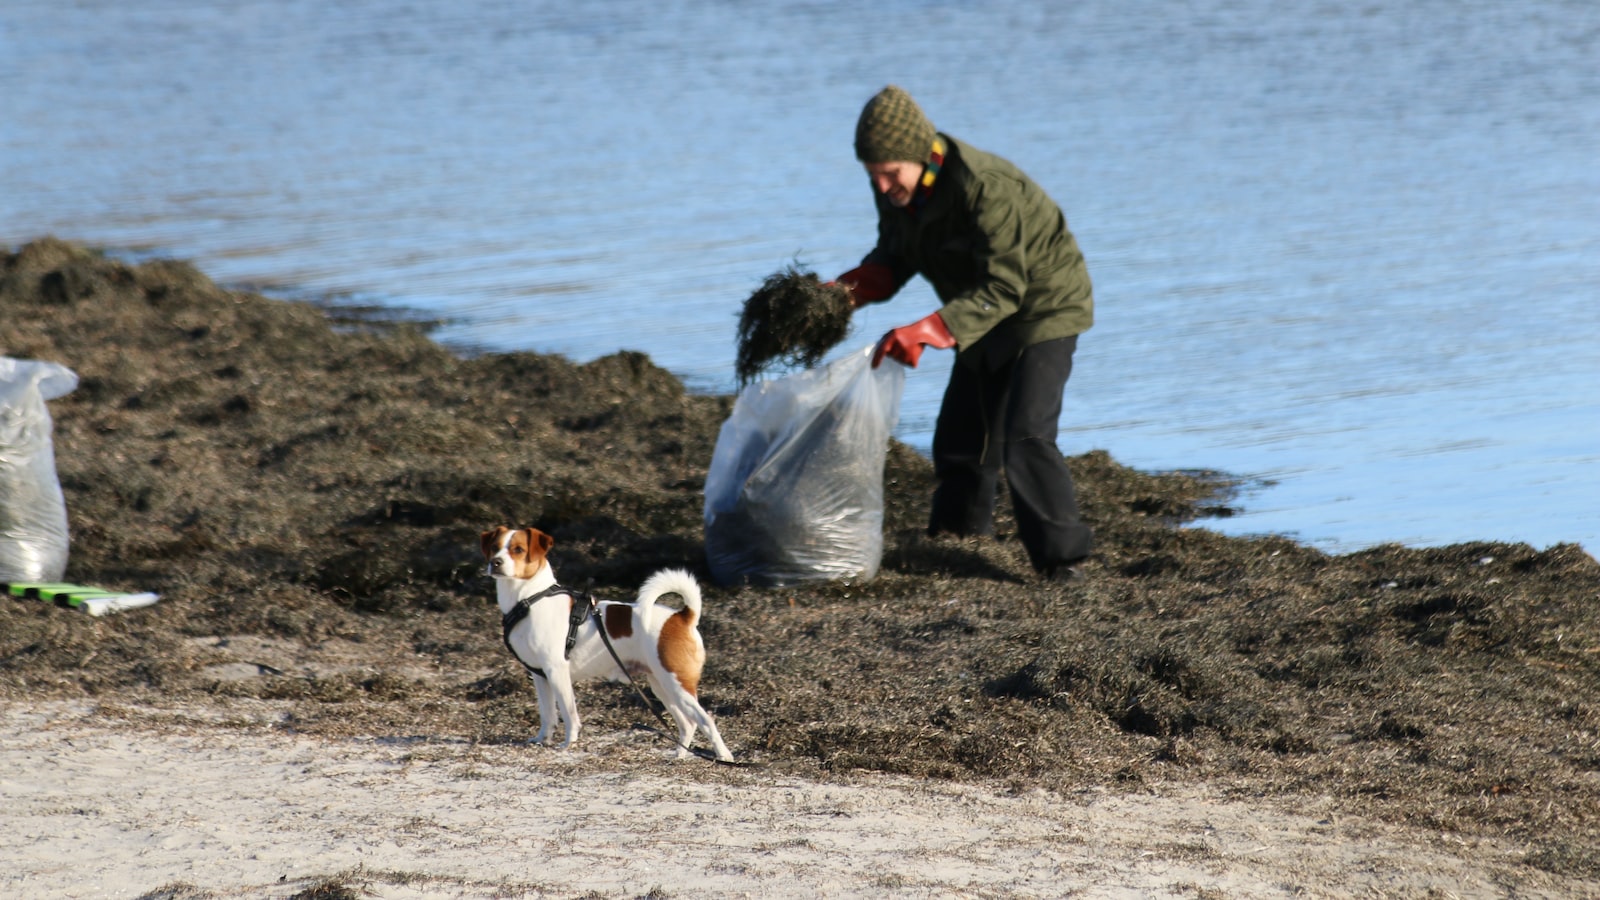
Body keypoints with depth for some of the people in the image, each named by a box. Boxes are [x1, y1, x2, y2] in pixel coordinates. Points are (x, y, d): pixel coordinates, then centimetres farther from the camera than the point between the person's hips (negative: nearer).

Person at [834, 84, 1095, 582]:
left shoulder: (985, 189, -36)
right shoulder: (897, 190, -10)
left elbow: (1002, 289, -36)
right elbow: (894, 257, 4)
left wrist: (926, 332, -45)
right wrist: (849, 290, -17)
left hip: (1043, 308, -8)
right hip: (984, 316, 8)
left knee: (1026, 435, -19)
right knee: (960, 429, 17)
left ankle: (1062, 554, -12)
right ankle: (961, 527, 37)